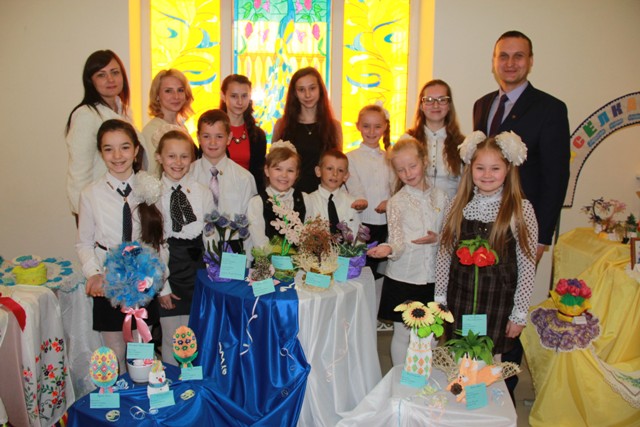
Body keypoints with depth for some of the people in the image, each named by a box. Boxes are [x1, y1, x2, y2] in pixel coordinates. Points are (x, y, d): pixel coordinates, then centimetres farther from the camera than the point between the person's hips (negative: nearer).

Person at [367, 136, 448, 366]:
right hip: (403, 277, -2)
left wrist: (437, 239, -11)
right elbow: (398, 242, -11)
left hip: (432, 277, 3)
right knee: (402, 333, 7)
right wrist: (388, 249, -33)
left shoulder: (440, 197, 4)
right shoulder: (396, 202, -4)